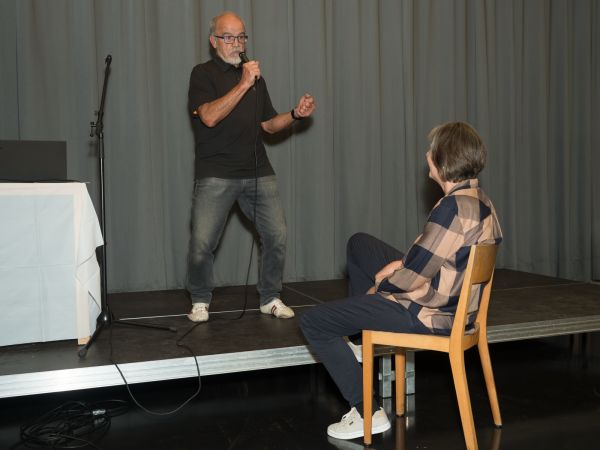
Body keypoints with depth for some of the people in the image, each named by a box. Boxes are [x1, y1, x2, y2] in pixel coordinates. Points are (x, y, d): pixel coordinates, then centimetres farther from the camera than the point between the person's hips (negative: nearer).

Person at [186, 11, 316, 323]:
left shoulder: (255, 77, 19)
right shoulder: (203, 74, 1)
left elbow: (268, 124, 20)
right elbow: (209, 116, -16)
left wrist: (296, 115, 2)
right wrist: (243, 84, -19)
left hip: (258, 174, 5)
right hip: (216, 176, -5)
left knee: (277, 236, -1)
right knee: (202, 244, -8)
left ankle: (270, 299, 17)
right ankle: (200, 302, 15)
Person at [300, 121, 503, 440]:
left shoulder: (453, 208, -28)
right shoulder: (479, 199, 3)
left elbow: (414, 277, -25)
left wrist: (379, 288, -6)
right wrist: (401, 263, 3)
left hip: (430, 315, -10)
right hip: (453, 300, 10)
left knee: (313, 322, -4)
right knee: (359, 244, 24)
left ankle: (367, 413, 0)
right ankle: (361, 322, 36)